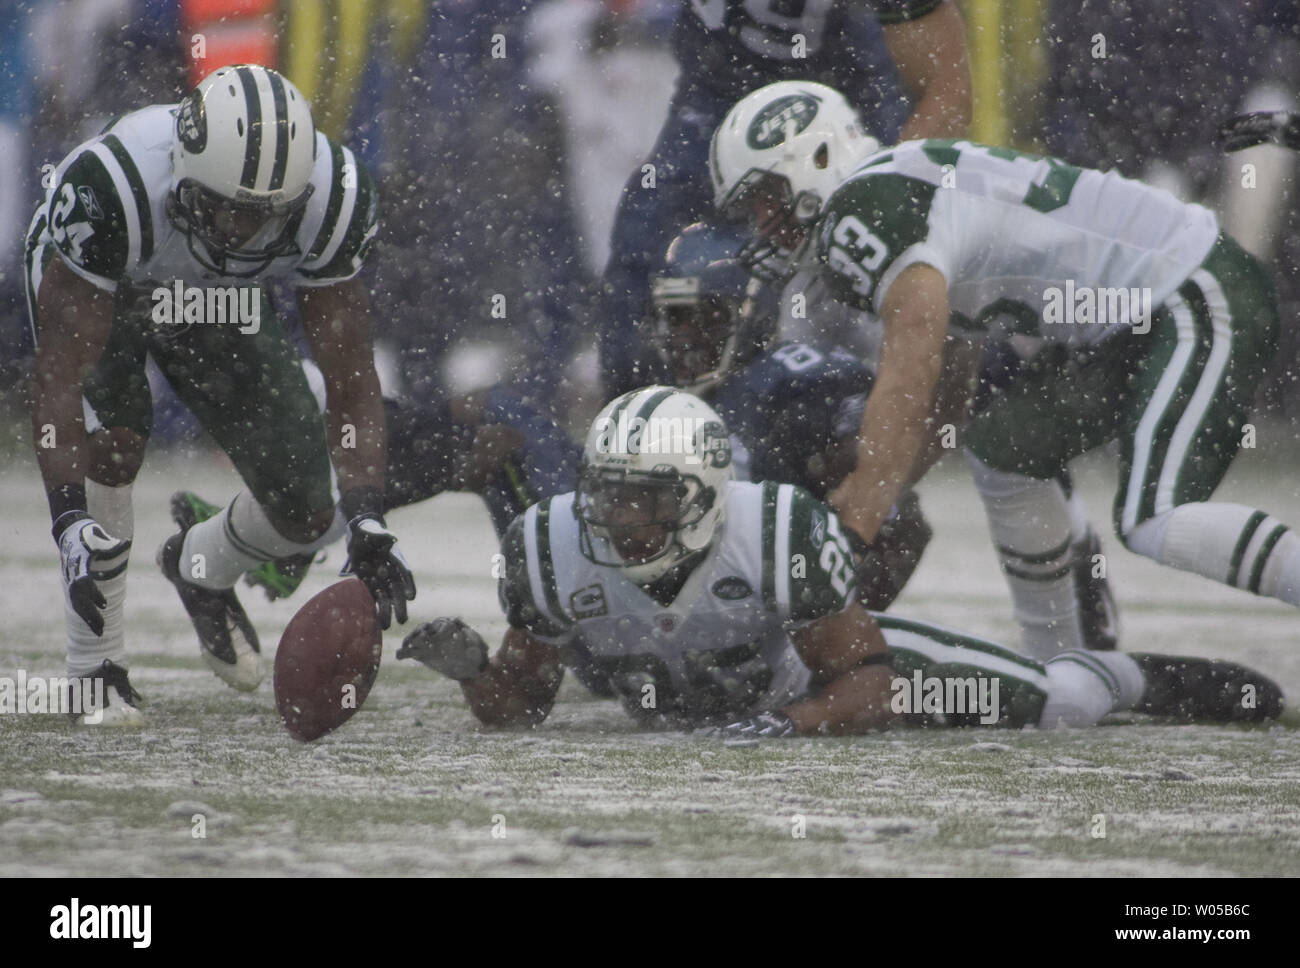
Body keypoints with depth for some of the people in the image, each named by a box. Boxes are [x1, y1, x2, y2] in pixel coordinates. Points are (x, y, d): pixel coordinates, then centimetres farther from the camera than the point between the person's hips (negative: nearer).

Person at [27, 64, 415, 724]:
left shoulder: (329, 199, -34)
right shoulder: (109, 191, -45)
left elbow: (350, 379, -27)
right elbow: (60, 376, -42)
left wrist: (367, 521, -37)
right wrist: (71, 521, -52)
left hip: (215, 298, 3)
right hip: (88, 284, -3)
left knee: (304, 515, -4)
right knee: (114, 429, -32)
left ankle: (201, 568, 31)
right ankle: (94, 664, -16)